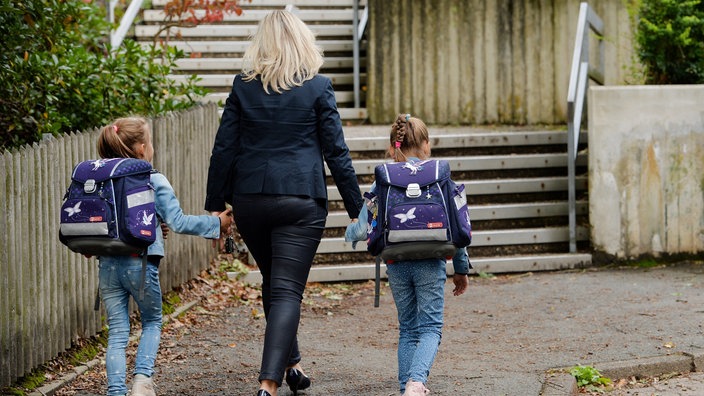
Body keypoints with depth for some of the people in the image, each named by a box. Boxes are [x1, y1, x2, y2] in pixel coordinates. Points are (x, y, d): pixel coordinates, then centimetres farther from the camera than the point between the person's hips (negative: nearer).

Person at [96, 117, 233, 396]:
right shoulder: (153, 181, -4)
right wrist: (216, 223, 3)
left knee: (117, 332, 7)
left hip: (108, 265, 3)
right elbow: (178, 222, -7)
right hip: (140, 264, -3)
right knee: (152, 322, 18)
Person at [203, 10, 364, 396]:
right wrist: (357, 208, 5)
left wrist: (214, 204, 11)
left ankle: (291, 363, 35)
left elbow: (223, 149, 4)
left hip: (249, 201, 3)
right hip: (301, 201, -3)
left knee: (273, 283, 22)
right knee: (286, 291, -5)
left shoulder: (243, 86, 4)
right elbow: (336, 152, -1)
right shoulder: (317, 87, -2)